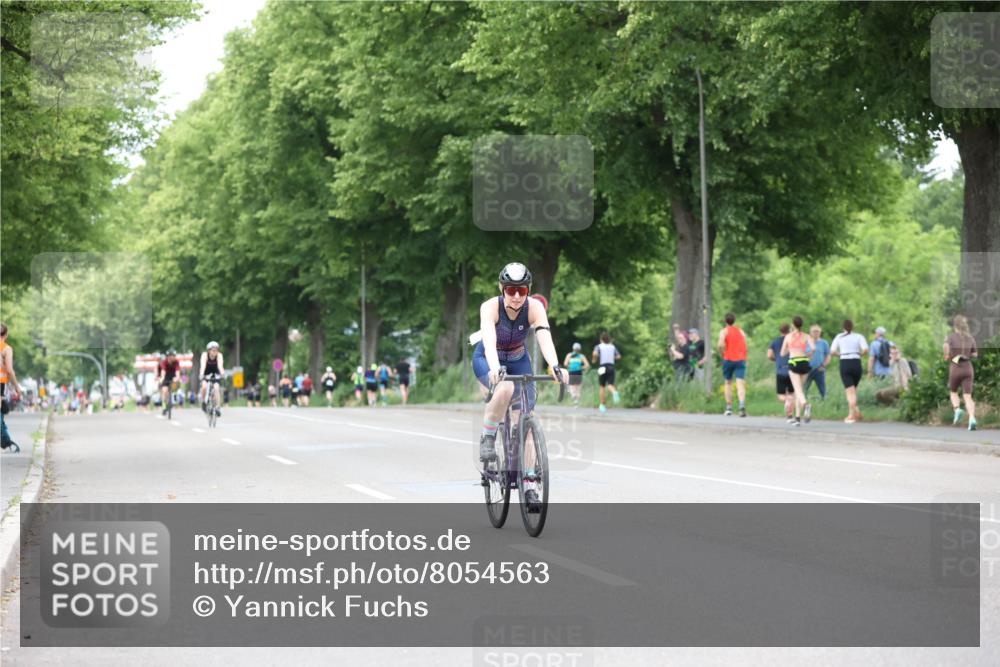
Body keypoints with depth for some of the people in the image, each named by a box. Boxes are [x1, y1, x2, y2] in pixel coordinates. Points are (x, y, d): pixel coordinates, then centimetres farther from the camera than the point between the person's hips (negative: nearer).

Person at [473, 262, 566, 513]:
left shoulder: (535, 307, -24)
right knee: (505, 389, -37)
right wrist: (494, 368, -64)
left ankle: (529, 484, -4)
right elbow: (489, 341, -45)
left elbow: (545, 339, -38)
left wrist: (555, 366, -56)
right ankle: (487, 437, -14)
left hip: (518, 360, 3)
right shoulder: (490, 307, -30)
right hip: (487, 360, -3)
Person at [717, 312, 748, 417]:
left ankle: (729, 407, 15)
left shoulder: (724, 331, 1)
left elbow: (721, 344, -17)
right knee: (740, 383, -9)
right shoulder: (741, 331, 14)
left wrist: (722, 355, -2)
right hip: (741, 359, 2)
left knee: (728, 383, 15)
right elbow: (745, 346, 6)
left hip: (728, 359, -2)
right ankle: (742, 405, -32)